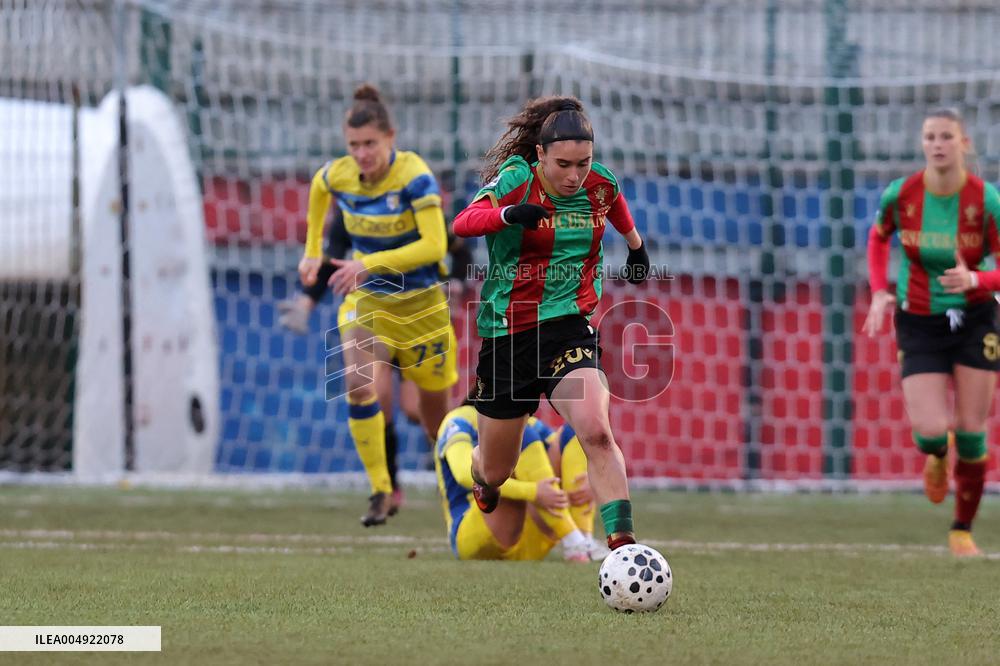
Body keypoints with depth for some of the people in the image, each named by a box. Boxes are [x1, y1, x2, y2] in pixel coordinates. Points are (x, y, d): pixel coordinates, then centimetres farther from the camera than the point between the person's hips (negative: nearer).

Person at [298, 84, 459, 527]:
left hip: (420, 303, -3)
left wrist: (370, 264, -38)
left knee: (433, 406, 9)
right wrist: (313, 252, 20)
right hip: (366, 299, 3)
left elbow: (434, 245, -31)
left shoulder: (414, 177, -23)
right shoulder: (337, 175, -8)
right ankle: (380, 491, -15)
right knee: (358, 383, -23)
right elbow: (317, 189, 18)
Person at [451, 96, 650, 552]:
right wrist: (508, 213, -47)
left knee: (596, 432, -28)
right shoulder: (516, 179, -12)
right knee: (496, 471, 13)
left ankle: (622, 544, -30)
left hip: (568, 326, 1)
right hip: (506, 329, -1)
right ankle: (481, 476, 51)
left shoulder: (601, 184, -1)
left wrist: (636, 246, 40)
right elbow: (462, 223, -28)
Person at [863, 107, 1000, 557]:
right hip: (919, 325, 0)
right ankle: (937, 456, 26)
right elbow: (878, 237, 12)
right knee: (931, 430, -15)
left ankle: (963, 529, 18)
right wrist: (879, 292, 1)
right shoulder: (900, 194, -11)